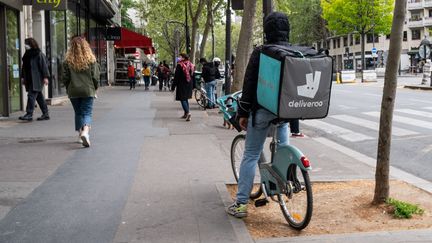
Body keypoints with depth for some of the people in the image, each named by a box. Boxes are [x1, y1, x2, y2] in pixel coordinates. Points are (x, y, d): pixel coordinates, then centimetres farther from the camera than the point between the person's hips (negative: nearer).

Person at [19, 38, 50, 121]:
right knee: (39, 96, 10)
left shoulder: (39, 54, -9)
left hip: (36, 79, -8)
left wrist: (45, 77, -17)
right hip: (29, 79, 8)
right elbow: (24, 67, 19)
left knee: (31, 95, -13)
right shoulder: (27, 54, 15)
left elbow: (44, 66, -12)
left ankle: (29, 114, -13)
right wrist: (23, 77, 19)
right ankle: (46, 114, 16)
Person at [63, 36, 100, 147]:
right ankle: (85, 131, -24)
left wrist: (68, 89, 16)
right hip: (88, 91, -1)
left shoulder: (68, 61, -2)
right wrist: (95, 88, 14)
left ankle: (80, 134, 19)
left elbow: (65, 78, 1)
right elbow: (95, 77, -2)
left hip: (73, 92, 1)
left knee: (78, 113, 16)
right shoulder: (91, 60, -4)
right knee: (87, 113, 0)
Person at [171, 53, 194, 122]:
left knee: (182, 99, -4)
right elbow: (192, 75, 11)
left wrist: (173, 86, -8)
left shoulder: (179, 65, -14)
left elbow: (176, 77, -13)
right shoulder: (191, 65, 6)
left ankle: (188, 112, -21)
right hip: (189, 85, 7)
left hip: (182, 85, -7)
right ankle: (186, 114, 21)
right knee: (186, 99, 17)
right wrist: (192, 86, 18)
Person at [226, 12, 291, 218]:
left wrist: (243, 113, -4)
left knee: (250, 156, 0)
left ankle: (241, 203, 0)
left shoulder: (260, 52, -10)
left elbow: (249, 84, -11)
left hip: (263, 109, -4)